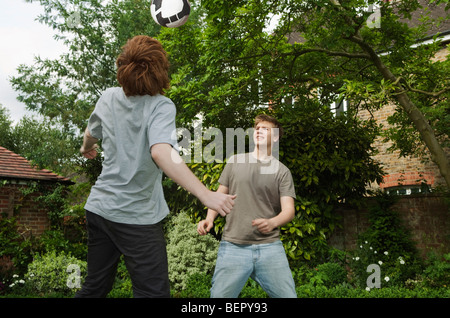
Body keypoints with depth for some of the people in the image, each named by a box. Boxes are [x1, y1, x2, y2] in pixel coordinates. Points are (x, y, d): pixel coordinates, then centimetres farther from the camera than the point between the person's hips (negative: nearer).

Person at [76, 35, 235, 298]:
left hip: (99, 207, 7)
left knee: (95, 288, 22)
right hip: (137, 216, -7)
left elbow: (91, 133, 21)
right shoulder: (160, 106, -17)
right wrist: (205, 194, -39)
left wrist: (88, 148, 45)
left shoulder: (108, 98, 3)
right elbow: (161, 152, -34)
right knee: (154, 292, 3)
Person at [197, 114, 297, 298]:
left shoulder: (281, 171, 7)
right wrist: (209, 218, -1)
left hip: (269, 246, 0)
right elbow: (220, 195, 17)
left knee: (287, 295, -3)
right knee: (220, 295, -3)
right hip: (233, 246, 0)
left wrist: (272, 223, -22)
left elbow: (289, 210, -1)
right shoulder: (235, 162, 11)